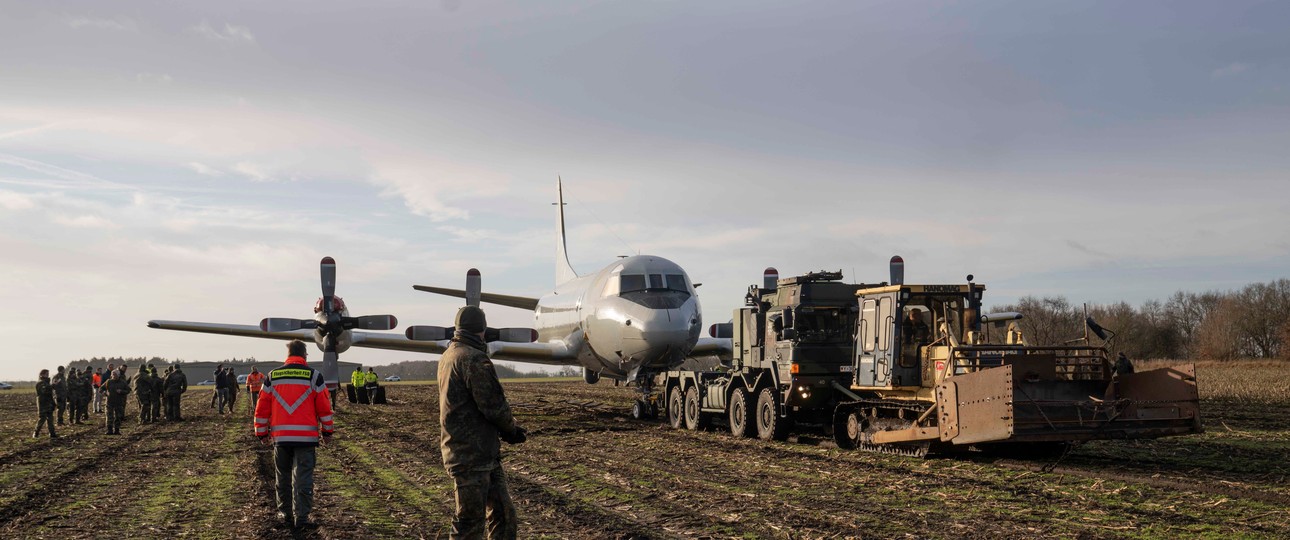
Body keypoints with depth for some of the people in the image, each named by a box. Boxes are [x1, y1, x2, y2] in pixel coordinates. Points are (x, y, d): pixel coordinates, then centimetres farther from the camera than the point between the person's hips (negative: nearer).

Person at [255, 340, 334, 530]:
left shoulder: (272, 376, 6)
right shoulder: (314, 376, -1)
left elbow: (262, 408, 8)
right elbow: (324, 406, -1)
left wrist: (262, 432, 18)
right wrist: (328, 431, 10)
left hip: (280, 436, 3)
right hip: (306, 436, -2)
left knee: (283, 477, 15)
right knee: (303, 478, 1)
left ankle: (285, 514, 23)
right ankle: (301, 517, -2)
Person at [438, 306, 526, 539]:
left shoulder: (448, 356, 16)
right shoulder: (474, 358, -16)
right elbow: (494, 405, -18)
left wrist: (507, 429, 11)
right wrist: (511, 430, 2)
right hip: (471, 456, -10)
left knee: (503, 515, 12)